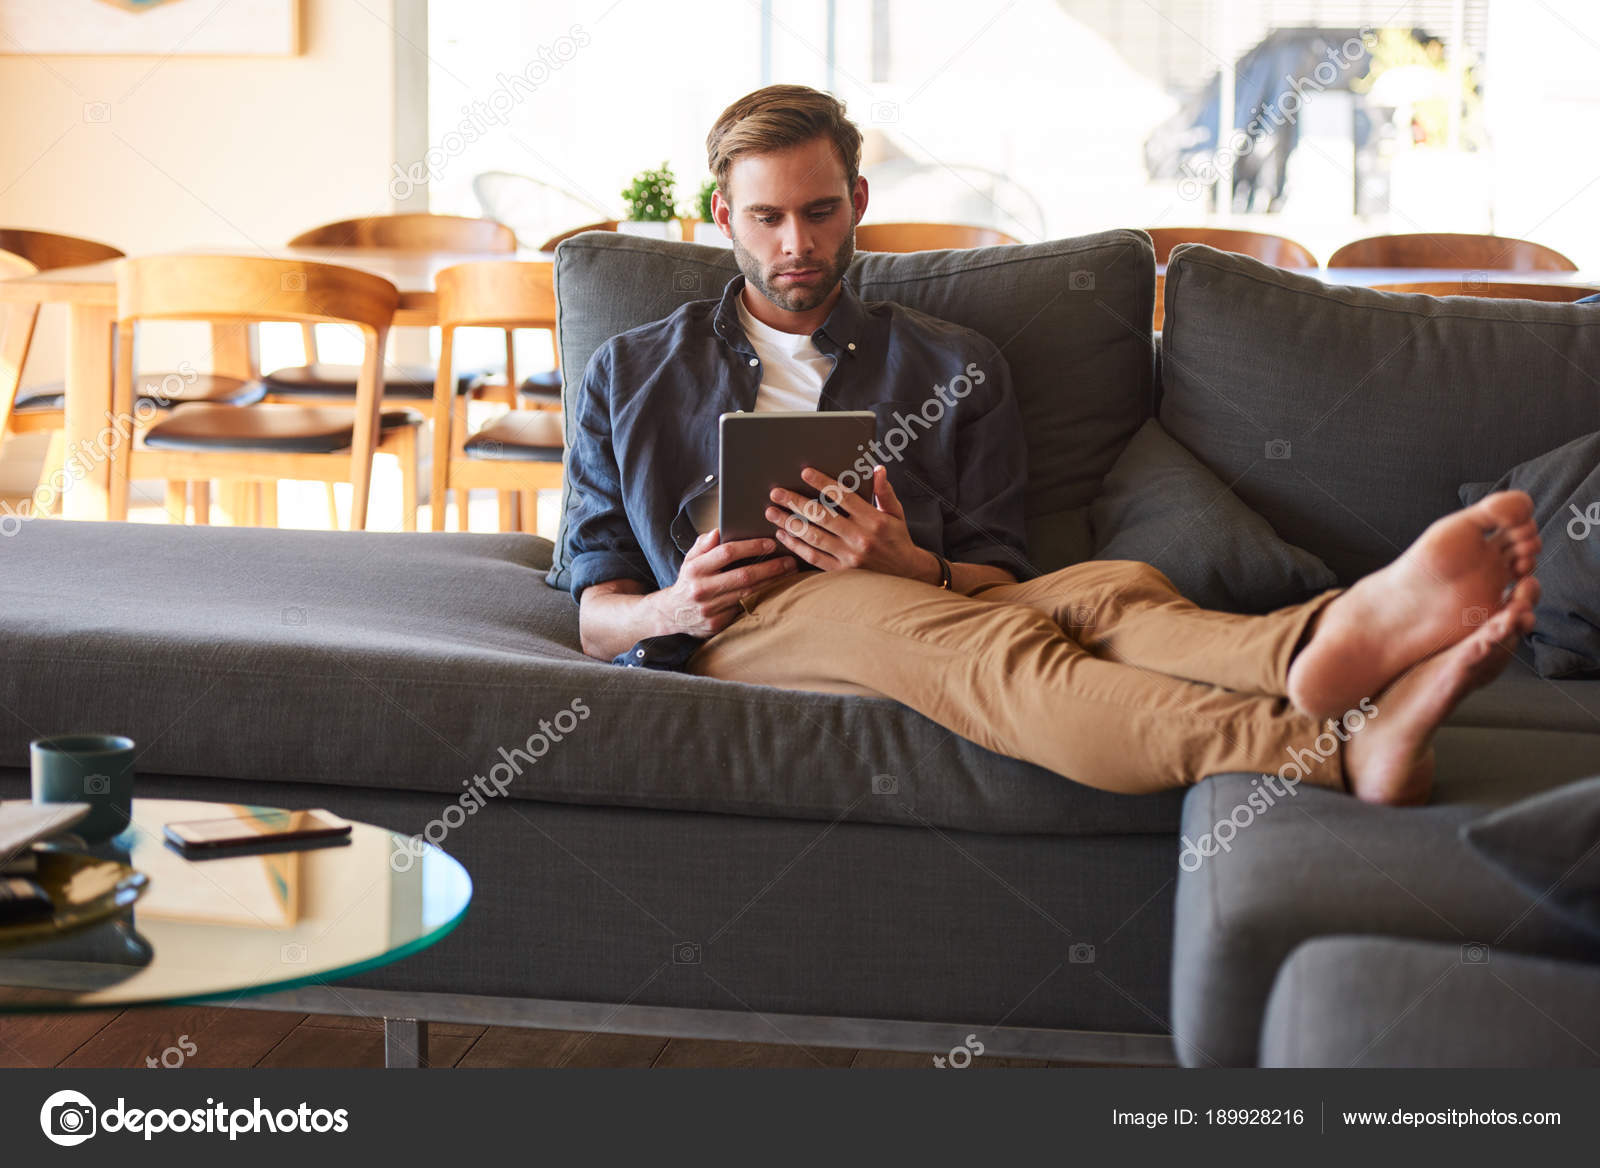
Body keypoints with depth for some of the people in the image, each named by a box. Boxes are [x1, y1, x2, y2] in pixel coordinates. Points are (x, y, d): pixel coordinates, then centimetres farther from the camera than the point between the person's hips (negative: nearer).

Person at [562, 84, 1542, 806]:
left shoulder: (955, 367, 23)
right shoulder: (629, 375, 22)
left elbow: (998, 578, 15)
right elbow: (597, 614, 17)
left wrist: (915, 567, -9)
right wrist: (670, 611, -8)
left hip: (923, 604, 3)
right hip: (739, 626, -3)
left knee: (1107, 589, -33)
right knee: (985, 638, -36)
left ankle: (1330, 644, -67)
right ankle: (1341, 746, -62)